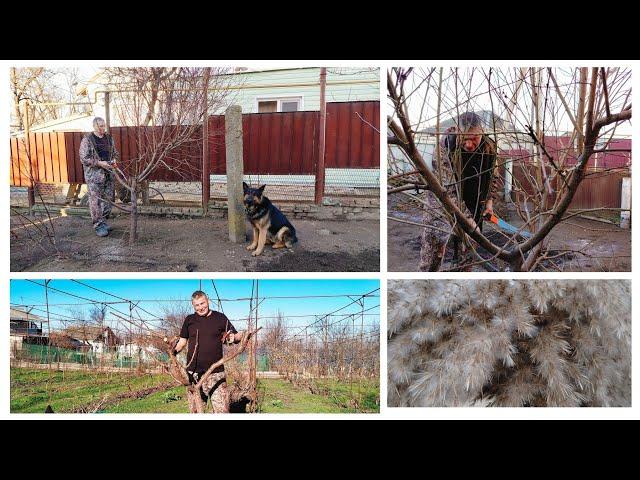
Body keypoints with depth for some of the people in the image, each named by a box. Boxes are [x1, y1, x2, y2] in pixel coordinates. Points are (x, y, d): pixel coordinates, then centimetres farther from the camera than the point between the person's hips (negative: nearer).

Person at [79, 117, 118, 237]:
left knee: (108, 200, 10)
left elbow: (115, 152, 23)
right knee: (96, 201, -4)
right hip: (94, 175, -6)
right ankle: (98, 225, 2)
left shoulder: (109, 138, 11)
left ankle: (104, 221, 25)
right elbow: (84, 158, -11)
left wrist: (114, 160, 1)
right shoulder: (87, 139, -7)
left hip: (109, 174, 6)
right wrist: (99, 163, -19)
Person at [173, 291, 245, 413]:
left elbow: (236, 336, 6)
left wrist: (234, 337, -17)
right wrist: (172, 351, -5)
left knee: (222, 410, -6)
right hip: (193, 373, 2)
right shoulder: (189, 320, 8)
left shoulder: (220, 318, 3)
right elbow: (182, 341, 14)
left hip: (216, 372, -2)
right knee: (195, 410, 9)